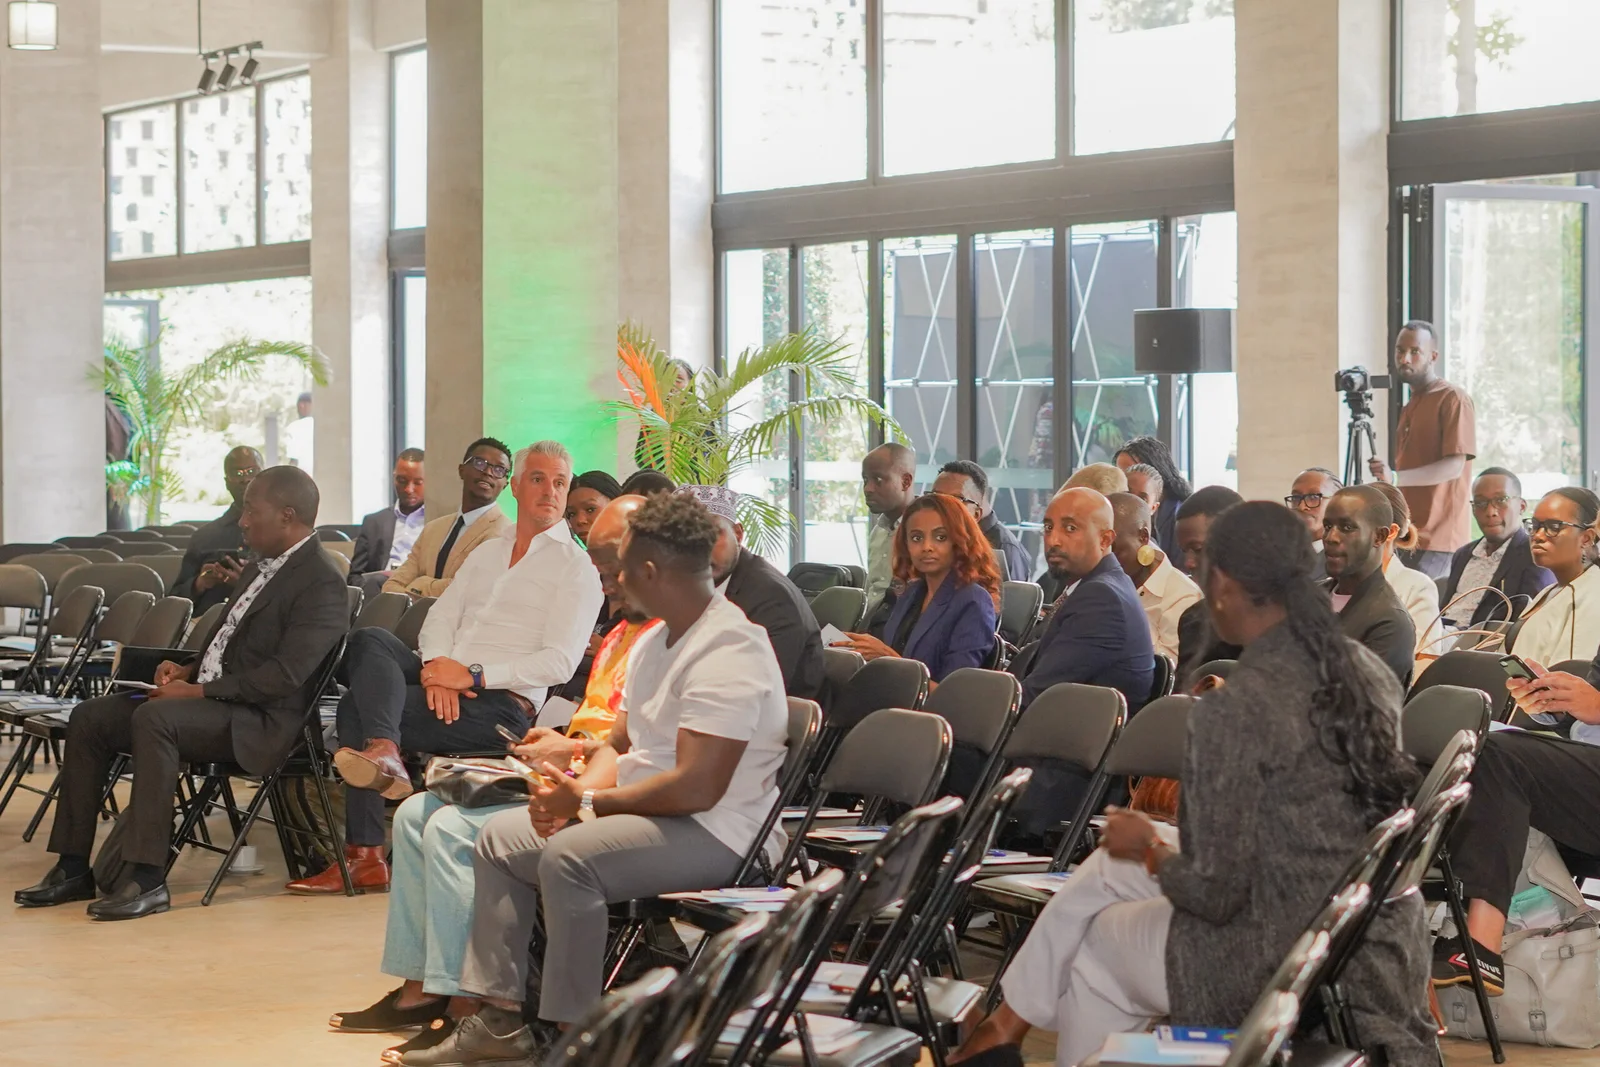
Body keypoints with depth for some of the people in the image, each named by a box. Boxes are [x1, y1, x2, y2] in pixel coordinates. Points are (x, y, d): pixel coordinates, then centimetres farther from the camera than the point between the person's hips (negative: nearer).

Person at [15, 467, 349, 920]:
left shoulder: (321, 582, -14)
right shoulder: (260, 569, 18)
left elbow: (285, 675, -23)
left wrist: (199, 691, -21)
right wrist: (187, 669, 7)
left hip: (260, 720, -10)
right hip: (205, 693, 10)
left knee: (154, 718, -34)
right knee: (89, 718, -1)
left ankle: (149, 879, -34)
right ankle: (73, 869, 1)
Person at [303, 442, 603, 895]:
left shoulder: (575, 567, 2)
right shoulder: (488, 552, 24)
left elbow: (560, 662, -9)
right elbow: (441, 616, 15)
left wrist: (472, 676, -16)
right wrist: (436, 669, -8)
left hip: (501, 702, -7)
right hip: (443, 678, 7)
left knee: (356, 708, -22)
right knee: (369, 641, -22)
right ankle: (383, 750, -35)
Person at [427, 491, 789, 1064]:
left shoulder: (728, 652, -21)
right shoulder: (656, 641, 13)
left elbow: (697, 787, -27)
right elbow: (618, 747, 18)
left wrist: (588, 801, -17)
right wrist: (574, 795, -5)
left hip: (716, 833, -11)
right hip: (649, 815, 11)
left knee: (569, 855, -31)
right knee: (500, 838, 8)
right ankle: (500, 1017, 5)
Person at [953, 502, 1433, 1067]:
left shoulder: (1234, 710, -22)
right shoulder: (1368, 672, 0)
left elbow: (1214, 894, -18)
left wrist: (1150, 846, 3)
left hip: (1296, 973, -7)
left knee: (1099, 943, 22)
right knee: (1115, 864, 23)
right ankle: (1014, 1014, 35)